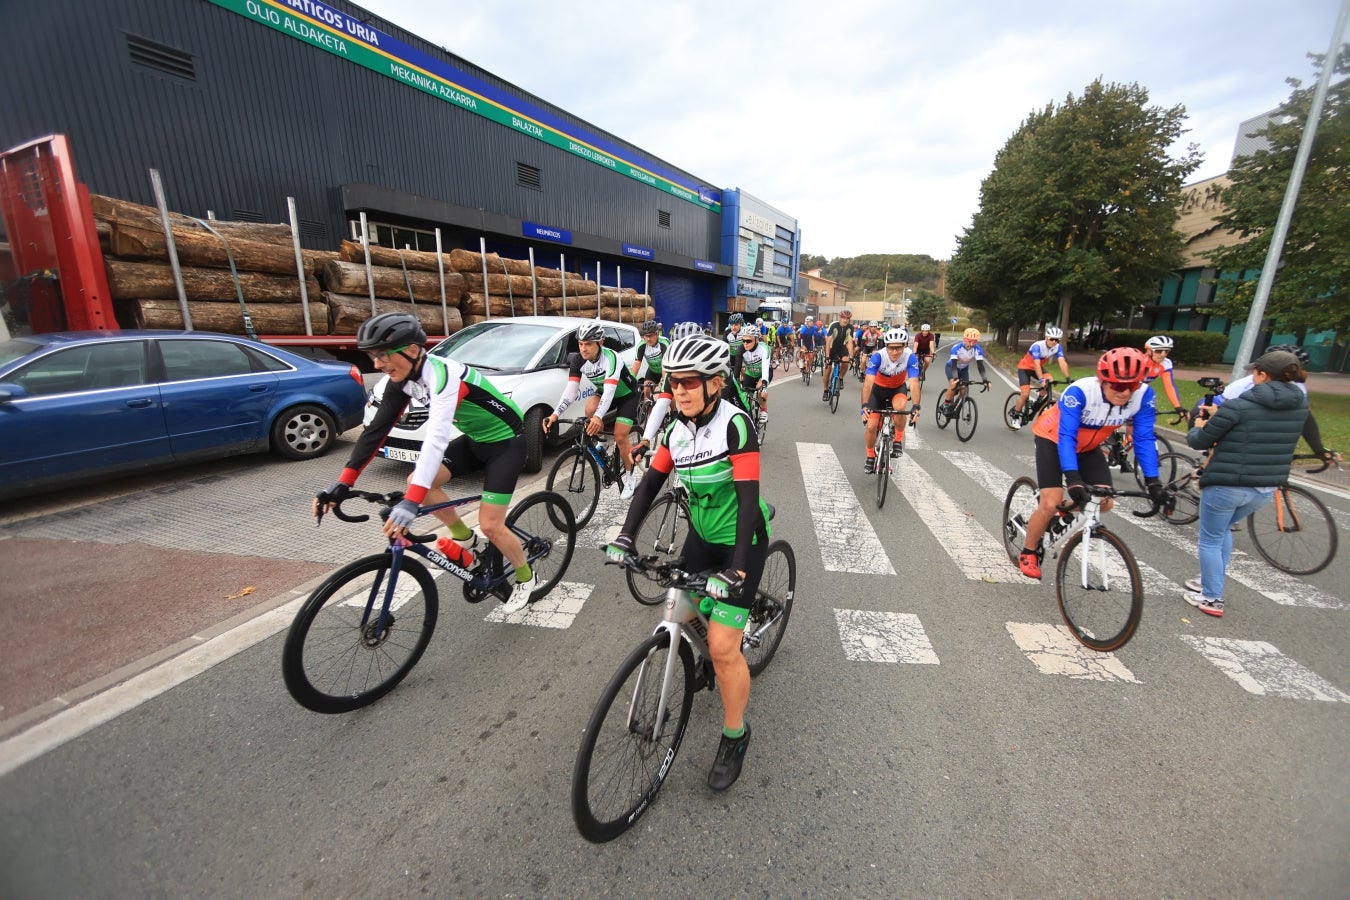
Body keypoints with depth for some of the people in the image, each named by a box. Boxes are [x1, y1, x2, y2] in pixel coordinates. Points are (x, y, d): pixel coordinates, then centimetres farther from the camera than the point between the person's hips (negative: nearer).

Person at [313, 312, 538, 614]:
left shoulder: (444, 374, -31)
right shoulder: (403, 378, -5)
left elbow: (437, 437, -43)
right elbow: (377, 428, -4)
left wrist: (411, 502, -52)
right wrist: (344, 483, -9)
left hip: (506, 441, -8)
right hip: (475, 438, 8)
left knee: (490, 525, -10)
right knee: (417, 482, -4)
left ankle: (527, 580, 15)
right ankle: (464, 537, 17)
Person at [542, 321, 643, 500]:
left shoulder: (610, 358, -34)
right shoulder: (578, 360, -18)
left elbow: (610, 391, -45)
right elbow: (571, 389, -24)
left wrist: (599, 417, -60)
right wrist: (555, 414, -39)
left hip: (627, 395, -5)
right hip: (604, 393, 5)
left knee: (620, 436, -14)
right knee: (590, 409, -29)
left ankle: (630, 475, 9)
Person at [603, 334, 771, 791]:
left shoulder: (735, 424, -23)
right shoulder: (677, 429, -3)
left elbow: (748, 497, -27)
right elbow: (650, 483, 0)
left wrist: (736, 569, -33)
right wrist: (625, 536, -10)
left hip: (741, 541, -6)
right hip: (702, 535, 7)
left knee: (722, 648, -7)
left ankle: (735, 735, 20)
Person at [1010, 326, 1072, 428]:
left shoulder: (1058, 347, -16)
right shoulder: (1037, 346, -31)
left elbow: (1062, 362, -24)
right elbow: (1036, 364, -39)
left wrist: (1068, 378, -36)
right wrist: (1041, 380, -49)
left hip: (1038, 367, 5)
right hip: (1025, 368, -5)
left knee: (1050, 380, -24)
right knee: (1025, 393, -16)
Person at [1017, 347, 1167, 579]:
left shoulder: (1143, 395, -22)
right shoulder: (1079, 392, -35)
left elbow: (1145, 438, -16)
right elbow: (1066, 437, -38)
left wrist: (1153, 481, -23)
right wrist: (1073, 479, -48)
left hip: (1087, 447, 5)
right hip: (1054, 440, -5)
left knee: (1105, 503, -6)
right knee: (1050, 504, -14)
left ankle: (1064, 512, 25)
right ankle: (1028, 553, 8)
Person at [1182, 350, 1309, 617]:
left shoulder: (1239, 406, -16)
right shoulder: (1300, 405, 3)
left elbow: (1199, 441, -10)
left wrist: (1197, 427, 13)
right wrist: (1220, 415, 27)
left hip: (1226, 485, -7)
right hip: (1266, 489, 7)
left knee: (1211, 540, 9)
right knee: (1223, 530, 28)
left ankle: (1212, 599, 14)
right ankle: (1211, 581, 35)